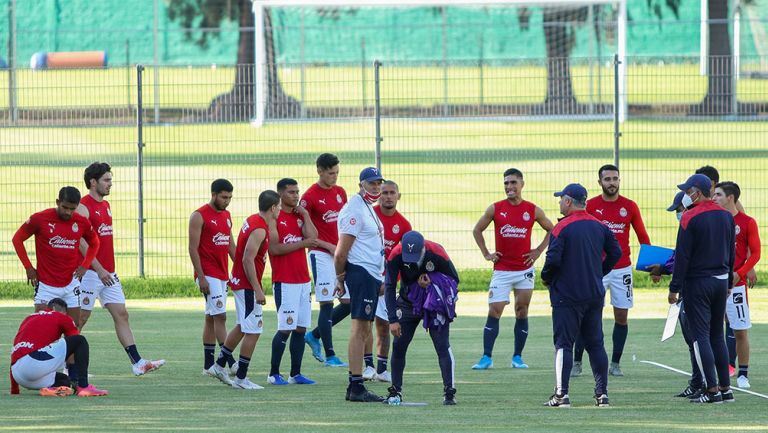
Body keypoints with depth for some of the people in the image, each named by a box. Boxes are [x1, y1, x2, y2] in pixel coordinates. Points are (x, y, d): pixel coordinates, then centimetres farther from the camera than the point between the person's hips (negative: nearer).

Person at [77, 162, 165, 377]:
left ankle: (137, 363, -2)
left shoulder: (106, 205, 16)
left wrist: (109, 270, 19)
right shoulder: (83, 207, -12)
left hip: (108, 274, 8)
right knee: (80, 319, -1)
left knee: (121, 315, 2)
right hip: (90, 272, -8)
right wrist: (99, 270, -24)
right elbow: (81, 243, -19)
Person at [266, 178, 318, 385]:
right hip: (284, 282, -7)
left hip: (303, 280, 7)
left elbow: (312, 237, -2)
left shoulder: (300, 216, 14)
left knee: (300, 328, 6)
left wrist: (305, 214, -1)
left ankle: (295, 374, 12)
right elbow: (275, 248, -15)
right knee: (285, 329, -8)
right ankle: (274, 374, 0)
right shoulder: (274, 218, -5)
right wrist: (302, 243, -11)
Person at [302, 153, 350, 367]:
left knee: (349, 303, 6)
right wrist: (329, 246, -13)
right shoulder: (310, 197, -10)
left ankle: (314, 335, 22)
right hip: (321, 255, -7)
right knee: (327, 304, -6)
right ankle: (330, 355, -2)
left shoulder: (340, 192, 10)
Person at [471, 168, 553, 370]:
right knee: (494, 312, -7)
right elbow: (477, 230, 12)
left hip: (525, 269, 1)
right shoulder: (495, 209, 0)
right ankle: (486, 357, -5)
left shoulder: (533, 210, 0)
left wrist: (538, 251, 3)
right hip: (501, 269, -1)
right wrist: (486, 254, 4)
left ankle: (517, 357, 12)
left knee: (522, 313, 4)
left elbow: (551, 230, 13)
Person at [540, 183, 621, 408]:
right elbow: (615, 252, 7)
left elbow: (553, 260, -18)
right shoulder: (599, 226, 6)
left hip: (567, 295, -6)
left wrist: (546, 278, 1)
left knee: (563, 344, -3)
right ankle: (602, 393, 9)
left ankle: (561, 394, -10)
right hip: (595, 294, 6)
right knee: (595, 343, 11)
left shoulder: (562, 228, -12)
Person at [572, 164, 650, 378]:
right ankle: (576, 362, 3)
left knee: (621, 316, 3)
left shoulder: (630, 206, 3)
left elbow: (642, 236, 8)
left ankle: (615, 364, 11)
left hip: (622, 269, 2)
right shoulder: (590, 205, 0)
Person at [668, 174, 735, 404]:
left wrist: (675, 288, -9)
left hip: (697, 282, -6)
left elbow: (682, 256, -13)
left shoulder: (690, 218, -13)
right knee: (717, 335, 14)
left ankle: (712, 390, -9)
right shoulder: (726, 216, 8)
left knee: (700, 336, -3)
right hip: (721, 281, 7)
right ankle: (725, 387, 13)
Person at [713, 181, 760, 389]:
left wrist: (739, 273, -14)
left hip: (736, 284, -3)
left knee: (741, 331, 0)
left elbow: (755, 253, -2)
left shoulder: (747, 222, -1)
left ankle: (743, 374, 9)